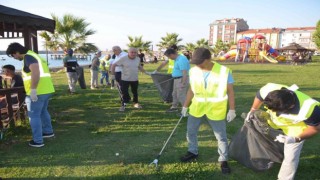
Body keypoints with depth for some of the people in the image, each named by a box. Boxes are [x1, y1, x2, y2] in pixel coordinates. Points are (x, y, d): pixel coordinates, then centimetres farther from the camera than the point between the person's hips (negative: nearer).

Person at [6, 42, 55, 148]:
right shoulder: (33, 55, 19)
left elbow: (36, 72, -30)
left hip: (38, 92, -10)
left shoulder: (28, 57, -11)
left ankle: (37, 141, 8)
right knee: (43, 112, 25)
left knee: (34, 116, 2)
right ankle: (48, 131, 39)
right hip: (47, 90, 10)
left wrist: (33, 90, -29)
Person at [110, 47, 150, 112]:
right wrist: (113, 74, -9)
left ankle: (136, 103, 33)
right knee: (124, 93, -1)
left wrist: (145, 72, 16)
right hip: (125, 79, -4)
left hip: (135, 79, 4)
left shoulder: (138, 59, 2)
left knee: (135, 92, 16)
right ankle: (123, 105, 13)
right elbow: (114, 65, -8)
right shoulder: (123, 59, -13)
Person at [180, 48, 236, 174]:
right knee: (190, 131, 17)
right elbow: (191, 90, 6)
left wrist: (232, 109, -8)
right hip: (196, 108, 4)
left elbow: (230, 91, -8)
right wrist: (185, 106, 10)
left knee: (221, 137, 8)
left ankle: (223, 160, 29)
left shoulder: (224, 71, -15)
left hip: (216, 110, -3)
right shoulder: (193, 71, -5)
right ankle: (193, 152, 41)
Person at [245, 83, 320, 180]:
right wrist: (252, 110, 1)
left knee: (290, 157, 0)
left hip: (295, 127, -4)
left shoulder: (308, 109, -45)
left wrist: (295, 139, -30)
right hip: (274, 120, 4)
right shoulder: (268, 90, -40)